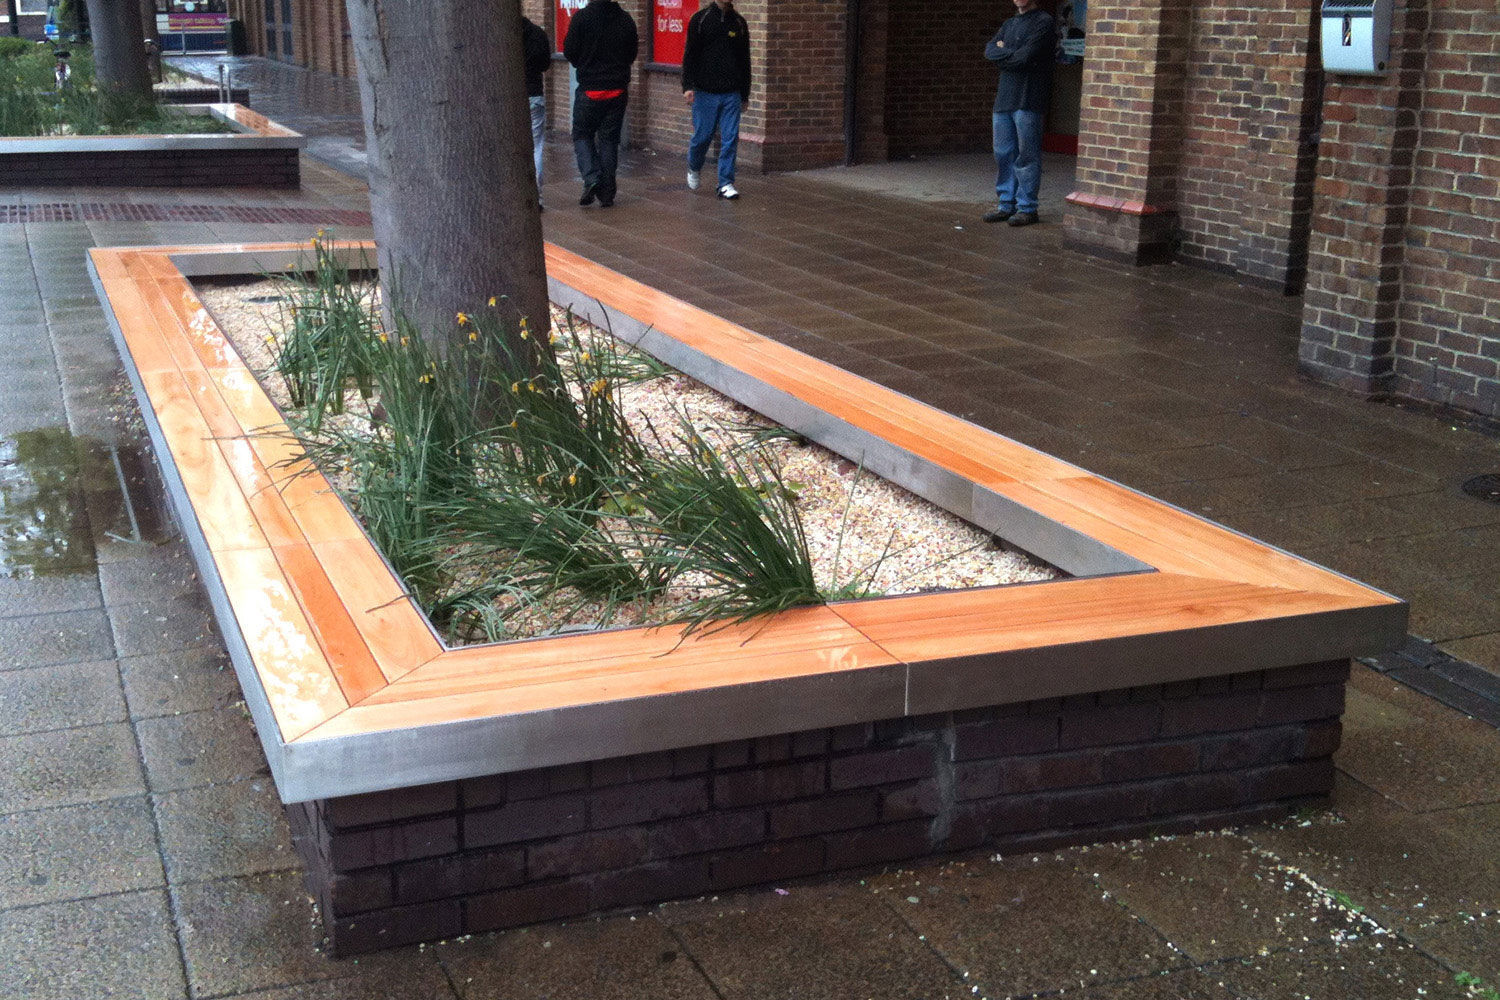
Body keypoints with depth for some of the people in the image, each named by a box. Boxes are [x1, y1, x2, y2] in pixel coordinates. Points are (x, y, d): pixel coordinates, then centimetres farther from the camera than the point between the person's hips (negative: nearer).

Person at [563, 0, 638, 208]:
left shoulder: (581, 17, -11)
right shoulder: (626, 20, 1)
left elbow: (570, 52, -7)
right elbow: (631, 56, 10)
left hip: (589, 90, -3)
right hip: (618, 90, 3)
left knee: (582, 135, 11)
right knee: (609, 139, 10)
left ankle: (591, 178, -10)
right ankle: (607, 193, 9)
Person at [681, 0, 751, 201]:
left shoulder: (739, 23, 10)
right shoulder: (700, 19, 1)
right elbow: (689, 55, -1)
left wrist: (745, 94, 16)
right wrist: (688, 86, -12)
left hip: (731, 93, 2)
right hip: (705, 92, -2)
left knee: (730, 139, -3)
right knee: (703, 136, 2)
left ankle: (726, 184, 2)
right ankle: (693, 168, 31)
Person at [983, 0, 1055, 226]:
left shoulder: (1044, 23, -5)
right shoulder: (1009, 24, 19)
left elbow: (1026, 57, -15)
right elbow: (989, 51, 5)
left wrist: (1002, 53, 0)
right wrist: (1013, 54, -10)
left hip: (1028, 100, -7)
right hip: (1004, 97, 7)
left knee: (1027, 155, -4)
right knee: (1003, 154, 9)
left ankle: (1027, 208, 1)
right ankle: (1006, 204, 16)